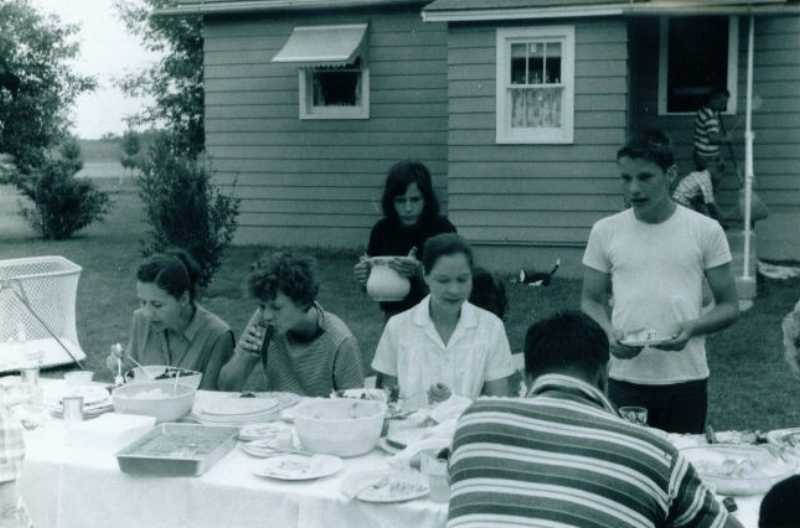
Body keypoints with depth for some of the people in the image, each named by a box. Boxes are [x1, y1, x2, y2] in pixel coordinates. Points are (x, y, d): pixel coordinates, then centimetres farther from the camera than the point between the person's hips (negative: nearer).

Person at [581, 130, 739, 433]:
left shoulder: (706, 231, -1)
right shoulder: (605, 231, 2)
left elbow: (729, 306, 4)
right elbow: (591, 301, 9)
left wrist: (692, 327, -15)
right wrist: (609, 333, -11)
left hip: (687, 380, -1)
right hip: (625, 380, 1)